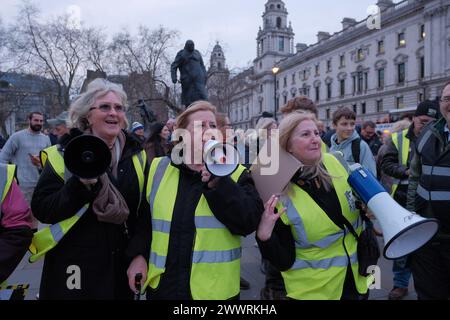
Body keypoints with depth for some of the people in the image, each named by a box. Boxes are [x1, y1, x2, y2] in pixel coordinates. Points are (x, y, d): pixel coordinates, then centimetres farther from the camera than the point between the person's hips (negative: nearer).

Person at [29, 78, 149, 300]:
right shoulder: (64, 154, -7)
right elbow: (41, 210, -10)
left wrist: (140, 254, 5)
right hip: (75, 268, -2)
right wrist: (80, 185, -25)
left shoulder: (136, 154, 2)